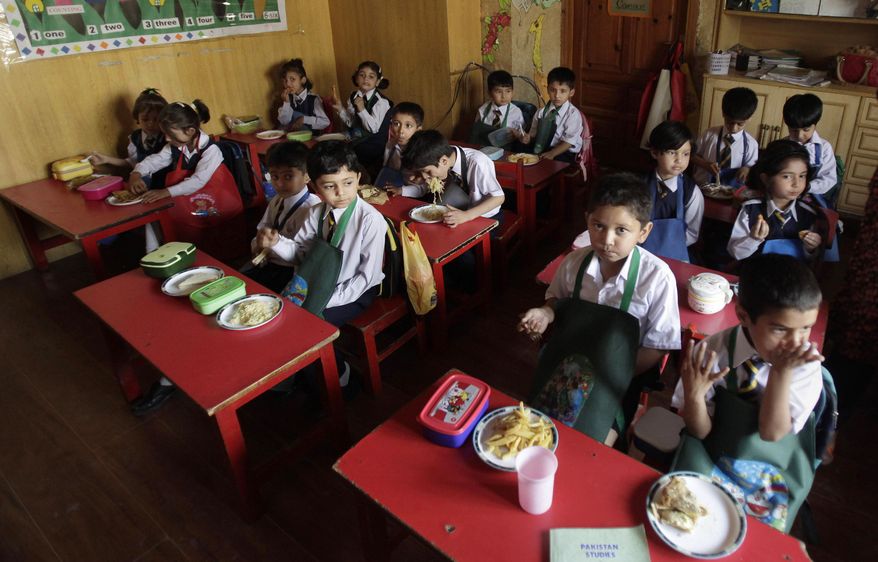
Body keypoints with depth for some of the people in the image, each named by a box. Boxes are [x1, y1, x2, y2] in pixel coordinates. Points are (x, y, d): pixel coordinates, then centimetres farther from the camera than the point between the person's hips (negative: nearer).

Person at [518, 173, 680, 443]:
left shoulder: (658, 277, -21)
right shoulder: (575, 262, -11)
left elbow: (657, 348, -11)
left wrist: (612, 379, -17)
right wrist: (546, 313, -11)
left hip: (622, 372, -3)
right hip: (572, 359, 3)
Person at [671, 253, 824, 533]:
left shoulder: (806, 363, -16)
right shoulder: (714, 352, -18)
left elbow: (772, 432, -20)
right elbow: (700, 431, -10)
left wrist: (782, 372, -31)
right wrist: (694, 396, -32)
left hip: (773, 483, 0)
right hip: (708, 465, 0)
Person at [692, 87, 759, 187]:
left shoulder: (751, 144, 1)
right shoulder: (709, 134, 0)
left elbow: (752, 166, 10)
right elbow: (693, 155, 8)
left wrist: (747, 169, -12)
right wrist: (706, 164, -10)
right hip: (703, 187, -4)